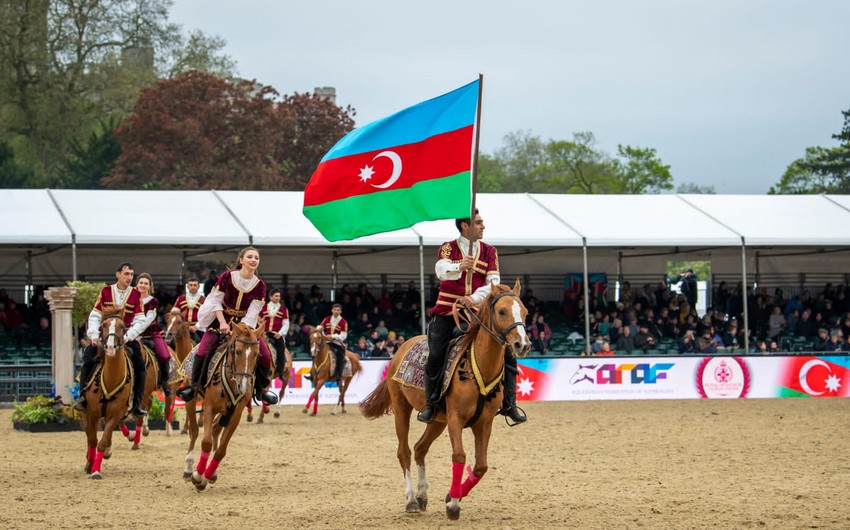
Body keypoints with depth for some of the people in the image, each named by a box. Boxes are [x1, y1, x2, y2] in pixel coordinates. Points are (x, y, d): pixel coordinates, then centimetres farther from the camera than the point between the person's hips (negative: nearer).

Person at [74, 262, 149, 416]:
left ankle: (136, 403, -2)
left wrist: (127, 337, -22)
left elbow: (140, 321, -10)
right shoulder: (106, 291, -1)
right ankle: (83, 396, -4)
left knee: (140, 366, -14)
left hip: (126, 336, 0)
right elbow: (95, 316, -1)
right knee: (88, 359, -18)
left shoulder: (136, 295, -3)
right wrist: (94, 335, -15)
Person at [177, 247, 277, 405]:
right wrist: (223, 323, -21)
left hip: (245, 323, 2)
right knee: (202, 352, -19)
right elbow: (216, 301, -10)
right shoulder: (227, 277, -11)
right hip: (221, 320, -2)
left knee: (265, 356, -12)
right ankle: (194, 386, 2)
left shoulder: (259, 286, -7)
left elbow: (253, 311, -12)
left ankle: (260, 389, 10)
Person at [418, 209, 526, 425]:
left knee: (507, 352, -7)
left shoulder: (489, 251, 8)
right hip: (446, 312, -3)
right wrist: (459, 266, -44)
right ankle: (430, 403, -4)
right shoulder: (448, 248, 0)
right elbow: (441, 269, -22)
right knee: (435, 354, -21)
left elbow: (493, 282, -5)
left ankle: (508, 404, 4)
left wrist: (475, 298, -23)